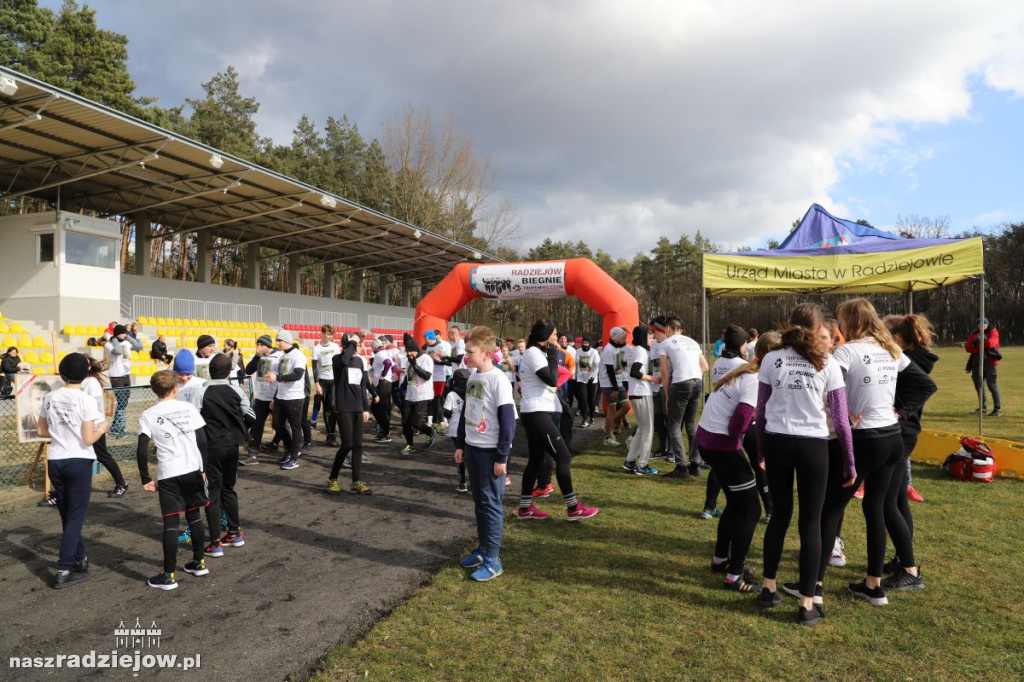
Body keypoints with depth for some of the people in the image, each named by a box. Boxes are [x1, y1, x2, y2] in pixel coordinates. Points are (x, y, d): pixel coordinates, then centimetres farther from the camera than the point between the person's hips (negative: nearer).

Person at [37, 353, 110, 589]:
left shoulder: (50, 398, 3)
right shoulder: (86, 401, -13)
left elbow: (42, 431, 11)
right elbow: (88, 439, -15)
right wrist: (102, 429, 4)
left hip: (55, 461, 5)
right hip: (79, 462, -5)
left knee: (67, 515, 17)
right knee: (76, 517, 3)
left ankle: (80, 560, 30)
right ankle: (63, 571, 2)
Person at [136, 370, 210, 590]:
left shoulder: (148, 416, -3)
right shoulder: (188, 408, 0)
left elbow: (142, 451, -8)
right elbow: (202, 442, -1)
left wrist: (146, 479, 2)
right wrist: (204, 469, 9)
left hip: (168, 475, -2)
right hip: (193, 470, 2)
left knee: (171, 523, 2)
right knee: (194, 515, 16)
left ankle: (168, 576, 6)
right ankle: (198, 562, 28)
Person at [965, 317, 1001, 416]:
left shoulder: (993, 332, -3)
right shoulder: (974, 334, 9)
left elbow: (991, 343, -23)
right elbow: (967, 347, -4)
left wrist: (978, 343, -14)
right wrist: (980, 349, -18)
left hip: (990, 361, -5)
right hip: (977, 362, 5)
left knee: (991, 384, -12)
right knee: (978, 384, 11)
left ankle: (998, 408, -7)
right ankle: (983, 407, 24)